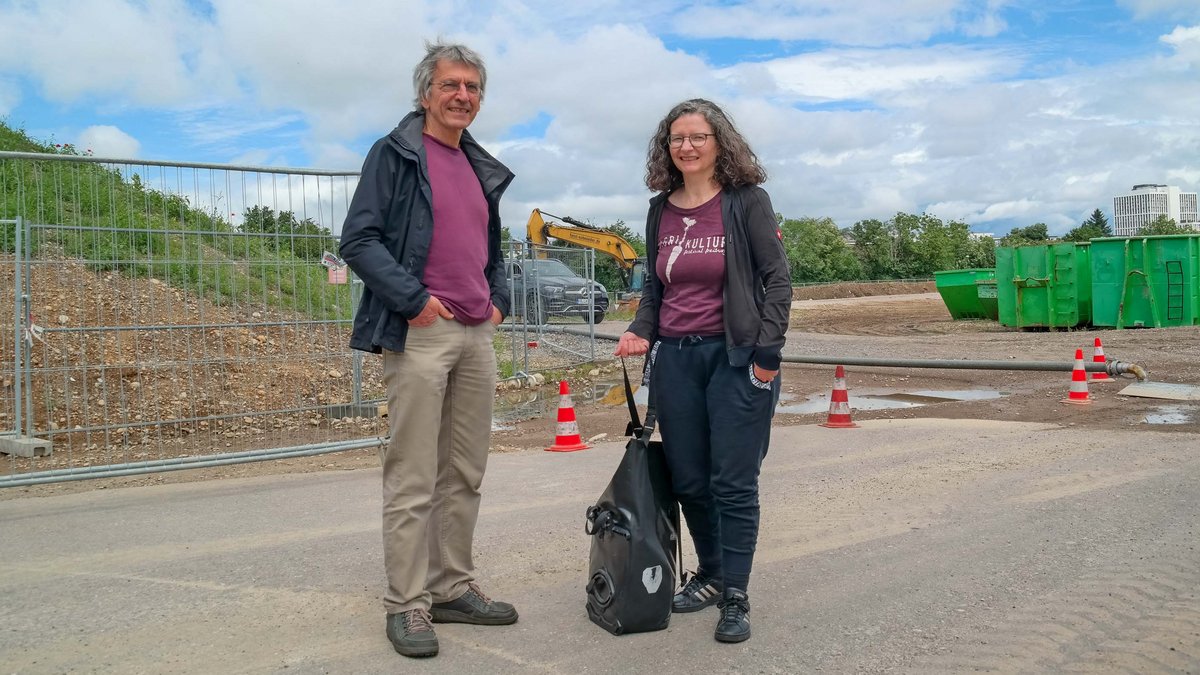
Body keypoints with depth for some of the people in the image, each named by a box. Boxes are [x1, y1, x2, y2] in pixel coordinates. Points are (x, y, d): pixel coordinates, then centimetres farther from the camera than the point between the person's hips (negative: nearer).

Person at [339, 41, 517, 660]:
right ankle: (407, 604, 6)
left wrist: (498, 299, 12)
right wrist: (415, 299, -17)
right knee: (412, 479, -4)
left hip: (478, 336, 7)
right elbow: (358, 241, -9)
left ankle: (453, 588, 23)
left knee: (465, 475, 11)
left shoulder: (482, 168, 19)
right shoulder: (394, 154, -1)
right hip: (419, 333, -7)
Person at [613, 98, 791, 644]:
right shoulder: (660, 210, 11)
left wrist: (768, 351, -12)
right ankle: (711, 574, 29)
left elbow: (777, 277, -5)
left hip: (735, 357, -5)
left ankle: (735, 597, 8)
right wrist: (641, 332, 0)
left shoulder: (747, 200, -3)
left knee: (732, 482, -3)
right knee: (687, 480, 9)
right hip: (674, 357, 5)